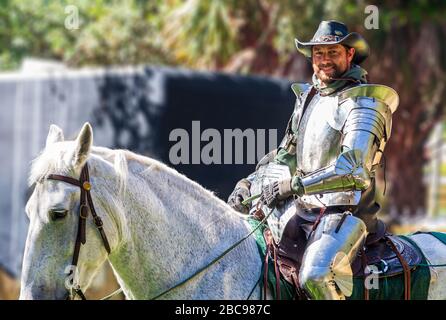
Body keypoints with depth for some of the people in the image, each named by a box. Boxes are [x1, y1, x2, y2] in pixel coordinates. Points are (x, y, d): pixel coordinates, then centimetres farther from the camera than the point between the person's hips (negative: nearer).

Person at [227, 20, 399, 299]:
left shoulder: (363, 102, -9)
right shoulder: (307, 97, 16)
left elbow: (353, 166, -21)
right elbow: (286, 156, 24)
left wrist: (292, 186, -23)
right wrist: (248, 183, 8)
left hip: (343, 213, -8)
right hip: (303, 213, 8)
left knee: (315, 277, -32)